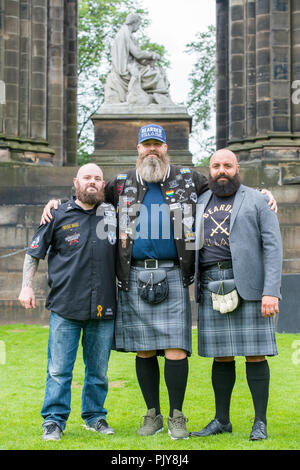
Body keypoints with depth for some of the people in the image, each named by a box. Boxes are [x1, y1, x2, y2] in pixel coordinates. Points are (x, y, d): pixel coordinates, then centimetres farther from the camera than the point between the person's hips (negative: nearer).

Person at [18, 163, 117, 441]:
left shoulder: (113, 215, 10)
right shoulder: (59, 215, 4)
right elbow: (34, 253, 10)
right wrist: (27, 286, 2)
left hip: (103, 308, 2)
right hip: (65, 307, -2)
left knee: (98, 369, 9)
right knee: (59, 369, -1)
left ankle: (95, 416, 23)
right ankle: (54, 421, 9)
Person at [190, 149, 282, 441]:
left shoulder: (257, 200, 3)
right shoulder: (200, 203, 16)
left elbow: (273, 247, -5)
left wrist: (271, 291, -15)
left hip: (247, 285, -4)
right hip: (211, 284, 4)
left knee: (254, 353, -3)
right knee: (221, 355, 7)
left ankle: (260, 423, 5)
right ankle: (221, 420, 16)